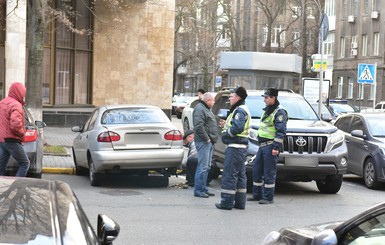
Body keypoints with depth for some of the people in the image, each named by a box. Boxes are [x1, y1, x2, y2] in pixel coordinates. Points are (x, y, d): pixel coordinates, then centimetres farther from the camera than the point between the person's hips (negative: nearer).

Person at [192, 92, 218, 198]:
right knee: (203, 167, -10)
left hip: (209, 142, 10)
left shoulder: (207, 109, 21)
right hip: (203, 142, -10)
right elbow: (199, 126, -22)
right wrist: (206, 138, -18)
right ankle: (198, 190, -6)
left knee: (207, 167, 13)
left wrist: (212, 138, 15)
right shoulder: (200, 109, -12)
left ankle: (204, 189, 18)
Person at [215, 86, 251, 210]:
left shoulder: (240, 110, -14)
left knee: (229, 174, -8)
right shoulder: (242, 109, 20)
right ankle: (240, 202, 19)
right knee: (240, 174, 13)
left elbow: (238, 127, -26)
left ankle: (227, 202, -6)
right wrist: (225, 125, 12)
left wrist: (226, 134, -13)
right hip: (241, 146, 11)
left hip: (235, 147, -11)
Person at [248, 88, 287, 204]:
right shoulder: (267, 111, 18)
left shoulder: (280, 112, -11)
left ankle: (268, 197, 1)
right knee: (256, 170, 11)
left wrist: (276, 147, -22)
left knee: (269, 173, -5)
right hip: (262, 146, 9)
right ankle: (257, 195, 20)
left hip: (271, 146, -9)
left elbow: (281, 131, -17)